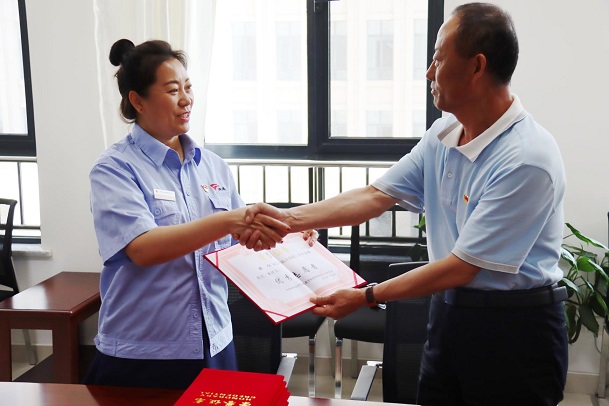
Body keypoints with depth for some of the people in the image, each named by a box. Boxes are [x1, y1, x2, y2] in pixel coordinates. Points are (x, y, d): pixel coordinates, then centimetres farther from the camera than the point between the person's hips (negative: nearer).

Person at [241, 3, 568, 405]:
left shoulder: (527, 158, -23)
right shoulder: (443, 134, 1)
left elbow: (461, 267, -22)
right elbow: (376, 195, 1)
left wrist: (365, 297, -17)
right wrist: (288, 218, -7)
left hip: (515, 326, -7)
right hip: (449, 311, 7)